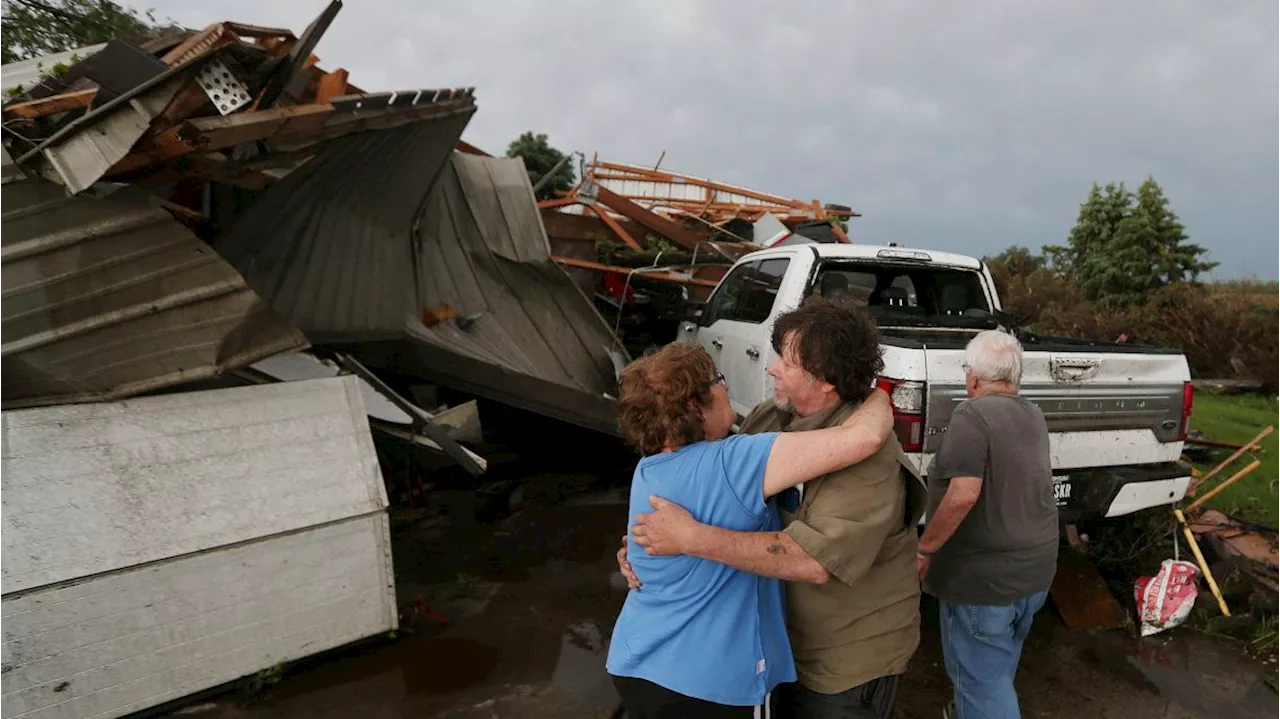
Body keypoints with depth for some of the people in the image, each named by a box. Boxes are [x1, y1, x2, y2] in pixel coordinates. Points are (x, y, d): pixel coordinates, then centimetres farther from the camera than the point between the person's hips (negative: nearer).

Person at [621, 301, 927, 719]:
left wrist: (690, 538, -36)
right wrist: (647, 543, -11)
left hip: (849, 666, -6)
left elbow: (815, 561, -37)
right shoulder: (766, 420, -6)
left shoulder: (869, 457, -28)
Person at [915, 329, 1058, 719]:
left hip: (983, 575, -8)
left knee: (981, 674, 5)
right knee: (997, 666, 26)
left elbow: (963, 495, -29)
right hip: (1035, 569, 8)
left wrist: (925, 548, -19)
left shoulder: (972, 415, -20)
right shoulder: (1033, 416, 7)